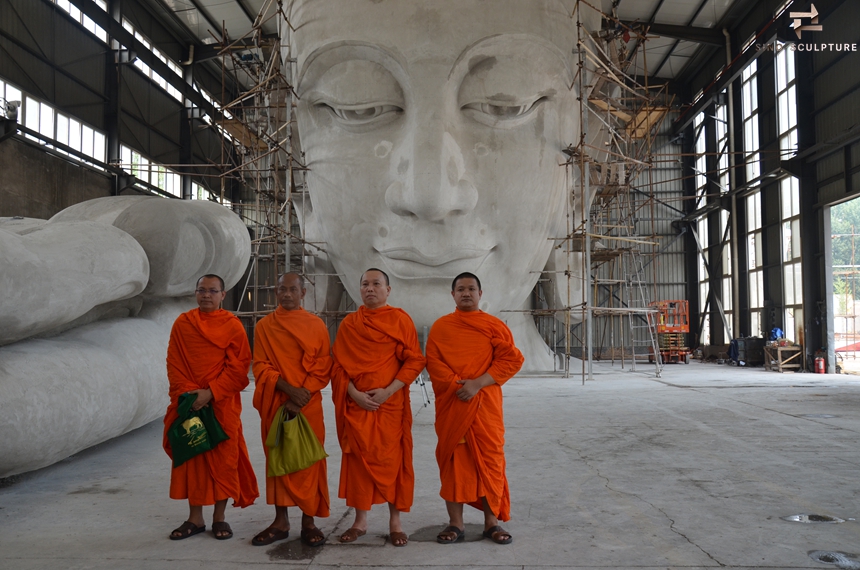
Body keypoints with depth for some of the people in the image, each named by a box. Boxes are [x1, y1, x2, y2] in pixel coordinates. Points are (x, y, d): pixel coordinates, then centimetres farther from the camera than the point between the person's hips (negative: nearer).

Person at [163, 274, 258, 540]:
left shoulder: (233, 326, -2)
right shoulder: (182, 323, 6)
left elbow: (238, 368, -6)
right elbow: (174, 363, 3)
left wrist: (210, 393, -15)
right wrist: (187, 393, -10)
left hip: (222, 406, -2)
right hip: (189, 405, 2)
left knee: (224, 459, 3)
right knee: (191, 458, 8)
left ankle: (219, 518, 17)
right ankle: (195, 519, 21)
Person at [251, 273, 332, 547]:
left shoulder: (316, 325, 2)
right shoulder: (264, 326, 4)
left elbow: (322, 367, -2)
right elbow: (261, 367, -2)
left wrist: (301, 395, -14)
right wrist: (288, 388, -16)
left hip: (308, 405, -1)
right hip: (274, 404, 1)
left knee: (309, 461, 2)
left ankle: (308, 521, 12)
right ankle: (281, 521, 18)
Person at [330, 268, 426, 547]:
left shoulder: (400, 319, 1)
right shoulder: (349, 324, 8)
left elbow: (414, 360, -4)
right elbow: (339, 364, 5)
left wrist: (388, 391, -13)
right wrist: (354, 393, -10)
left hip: (391, 403, -2)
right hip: (357, 403, 2)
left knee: (392, 459, 2)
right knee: (358, 458, 6)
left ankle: (395, 521, 15)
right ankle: (360, 520, 19)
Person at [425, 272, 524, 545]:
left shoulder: (494, 326, 4)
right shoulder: (440, 327, 6)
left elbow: (512, 359, -5)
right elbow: (433, 362, -1)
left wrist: (478, 383, -15)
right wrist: (458, 386, -14)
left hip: (486, 405, 0)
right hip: (450, 406, 1)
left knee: (489, 460, 3)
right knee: (453, 461, 5)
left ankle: (492, 522, 16)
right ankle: (456, 523, 15)